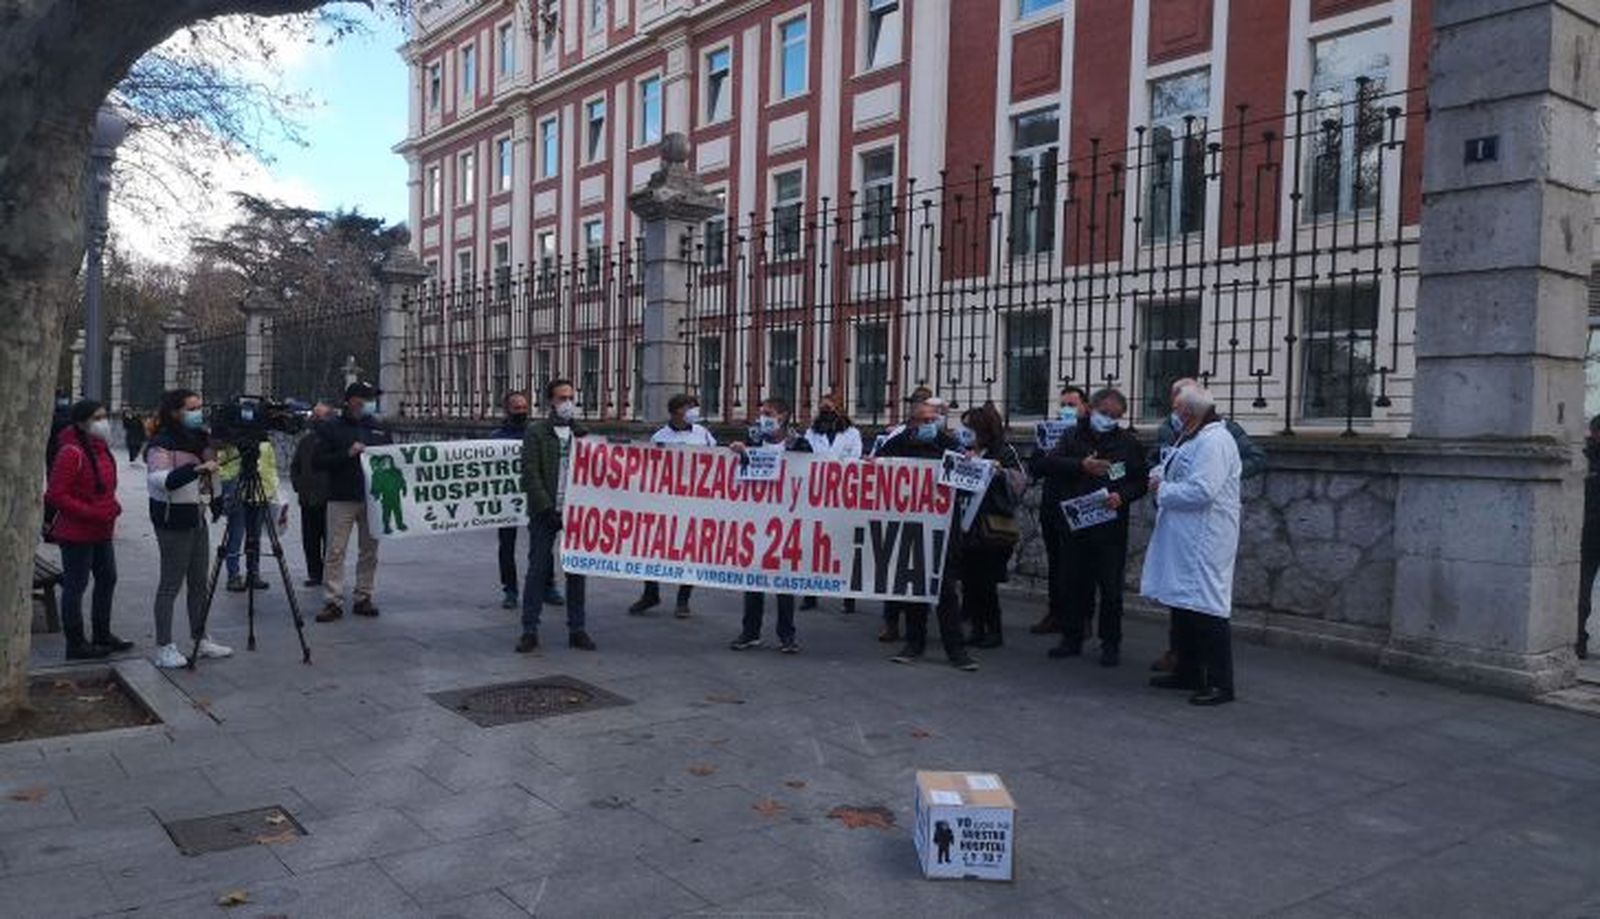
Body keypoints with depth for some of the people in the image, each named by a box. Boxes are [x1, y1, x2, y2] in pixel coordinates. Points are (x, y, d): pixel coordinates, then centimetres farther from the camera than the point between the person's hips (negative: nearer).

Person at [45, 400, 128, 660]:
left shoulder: (101, 448, 11)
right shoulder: (71, 453, -17)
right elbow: (55, 495, -20)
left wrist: (112, 506, 5)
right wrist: (92, 514, -22)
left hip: (101, 531, 10)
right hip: (77, 533, -10)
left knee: (107, 579, 18)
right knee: (75, 586, 0)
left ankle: (102, 635, 31)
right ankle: (76, 644, 9)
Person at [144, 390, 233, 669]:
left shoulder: (198, 439, 12)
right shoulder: (161, 444, -12)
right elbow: (160, 480, -25)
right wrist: (196, 468, -33)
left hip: (197, 516, 8)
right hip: (173, 520, -8)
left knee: (199, 581, 13)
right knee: (171, 583, -3)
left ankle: (200, 639, 22)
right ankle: (164, 648, 3)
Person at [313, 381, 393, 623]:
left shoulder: (377, 427, 14)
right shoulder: (331, 428, 1)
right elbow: (318, 461, -5)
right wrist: (347, 454, -16)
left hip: (372, 499, 4)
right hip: (342, 500, -4)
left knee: (369, 551, 7)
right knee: (335, 552, -5)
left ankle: (363, 598, 15)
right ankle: (333, 602, -2)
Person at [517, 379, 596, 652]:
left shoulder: (582, 433, 11)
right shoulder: (536, 432, 0)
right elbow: (530, 473, -7)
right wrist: (546, 508, -14)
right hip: (545, 513, -3)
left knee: (577, 571, 7)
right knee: (538, 570, 0)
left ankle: (576, 630, 14)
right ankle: (530, 631, 6)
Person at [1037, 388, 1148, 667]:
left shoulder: (1130, 443, 5)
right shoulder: (1074, 439, 9)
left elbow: (1142, 480, 3)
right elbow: (1046, 464, -4)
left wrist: (1122, 496, -16)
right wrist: (1081, 465, -17)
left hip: (1110, 527, -2)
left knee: (1110, 588, 1)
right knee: (1074, 584, 10)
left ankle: (1110, 644, 12)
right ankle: (1072, 638, 22)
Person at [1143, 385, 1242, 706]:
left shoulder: (1214, 442, -17)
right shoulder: (1191, 438, 16)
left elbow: (1201, 491, -26)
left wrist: (1163, 490, -13)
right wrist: (1161, 479, 7)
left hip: (1204, 543, -11)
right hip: (1183, 541, 11)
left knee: (1206, 611, -7)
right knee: (1182, 606, 16)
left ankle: (1220, 683, -1)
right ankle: (1188, 673, 27)